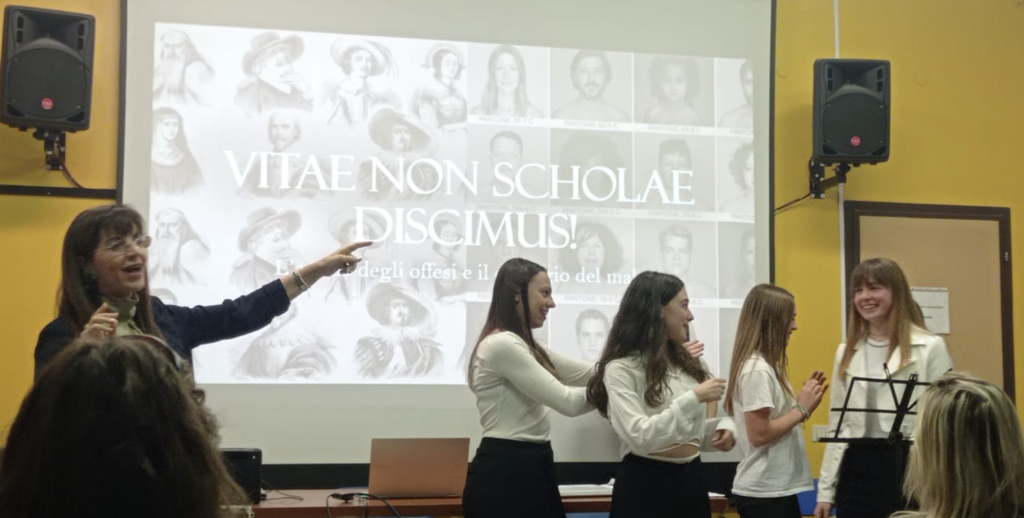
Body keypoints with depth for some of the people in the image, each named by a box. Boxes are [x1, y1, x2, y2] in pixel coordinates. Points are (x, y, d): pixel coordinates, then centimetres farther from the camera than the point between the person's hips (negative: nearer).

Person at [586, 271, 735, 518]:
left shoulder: (689, 362, 10)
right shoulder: (621, 368, -11)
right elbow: (639, 437, -22)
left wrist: (722, 427, -3)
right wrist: (693, 398, -23)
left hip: (692, 479, 7)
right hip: (645, 485, -6)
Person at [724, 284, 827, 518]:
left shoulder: (766, 366, 12)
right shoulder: (756, 369, -17)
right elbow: (759, 434, -21)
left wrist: (802, 403, 5)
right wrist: (802, 410, -13)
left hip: (779, 488, 10)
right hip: (764, 493, -10)